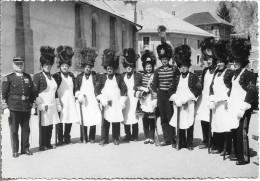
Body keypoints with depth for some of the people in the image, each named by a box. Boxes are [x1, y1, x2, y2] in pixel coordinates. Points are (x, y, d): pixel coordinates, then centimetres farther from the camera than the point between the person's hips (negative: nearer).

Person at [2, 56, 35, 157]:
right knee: (14, 130, 5)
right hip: (13, 108, -3)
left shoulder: (28, 77, 11)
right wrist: (6, 106, -7)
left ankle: (25, 148, 21)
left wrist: (32, 103, 9)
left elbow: (31, 92, 15)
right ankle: (15, 150, 15)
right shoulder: (8, 78, 0)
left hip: (26, 108, 3)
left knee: (26, 129, 9)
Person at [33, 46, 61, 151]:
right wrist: (40, 105, -13)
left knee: (50, 125, 7)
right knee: (43, 126, -2)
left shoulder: (53, 77, 17)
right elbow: (35, 92, -7)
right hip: (43, 105, -6)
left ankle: (48, 143, 17)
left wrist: (58, 104, 17)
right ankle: (42, 145, 6)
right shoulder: (38, 76, -3)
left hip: (52, 105, 6)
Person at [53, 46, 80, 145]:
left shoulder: (71, 75, 13)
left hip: (71, 102, 5)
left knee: (70, 120, 8)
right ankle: (60, 140, 9)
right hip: (61, 102, -5)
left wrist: (75, 97, 11)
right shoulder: (56, 76, -3)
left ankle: (67, 138, 19)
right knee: (60, 121, -1)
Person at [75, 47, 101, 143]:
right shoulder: (79, 77, 6)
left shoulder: (96, 76, 3)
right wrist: (79, 95, -8)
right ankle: (84, 138, 13)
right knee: (83, 120, 2)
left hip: (93, 101, 0)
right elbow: (76, 89, 9)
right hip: (82, 101, 1)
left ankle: (92, 138, 13)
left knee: (94, 120, -1)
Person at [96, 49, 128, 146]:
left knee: (116, 121, 2)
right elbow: (97, 89, 4)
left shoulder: (119, 77, 6)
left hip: (117, 103, 0)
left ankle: (116, 138, 14)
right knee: (105, 121, 0)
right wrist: (103, 100, -4)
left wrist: (122, 101, -1)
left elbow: (124, 89, 6)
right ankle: (104, 139, 9)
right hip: (106, 103, 0)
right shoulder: (102, 77, 7)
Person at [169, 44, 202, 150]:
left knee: (189, 124, -1)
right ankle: (182, 143, 15)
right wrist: (176, 99, -7)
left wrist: (187, 98, -12)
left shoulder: (193, 77, 2)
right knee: (180, 124, 4)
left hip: (189, 104, -3)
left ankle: (190, 143, 9)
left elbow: (198, 90, -6)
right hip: (178, 104, 3)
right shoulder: (177, 78, 13)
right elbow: (172, 90, 10)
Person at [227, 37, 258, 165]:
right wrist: (229, 102, 18)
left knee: (242, 133, -3)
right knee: (234, 132, 13)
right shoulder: (235, 74, 13)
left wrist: (242, 109, -19)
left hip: (242, 109, -8)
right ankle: (237, 154, 25)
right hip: (234, 108, 8)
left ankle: (244, 158, 7)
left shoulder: (248, 75, -12)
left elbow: (251, 93, -16)